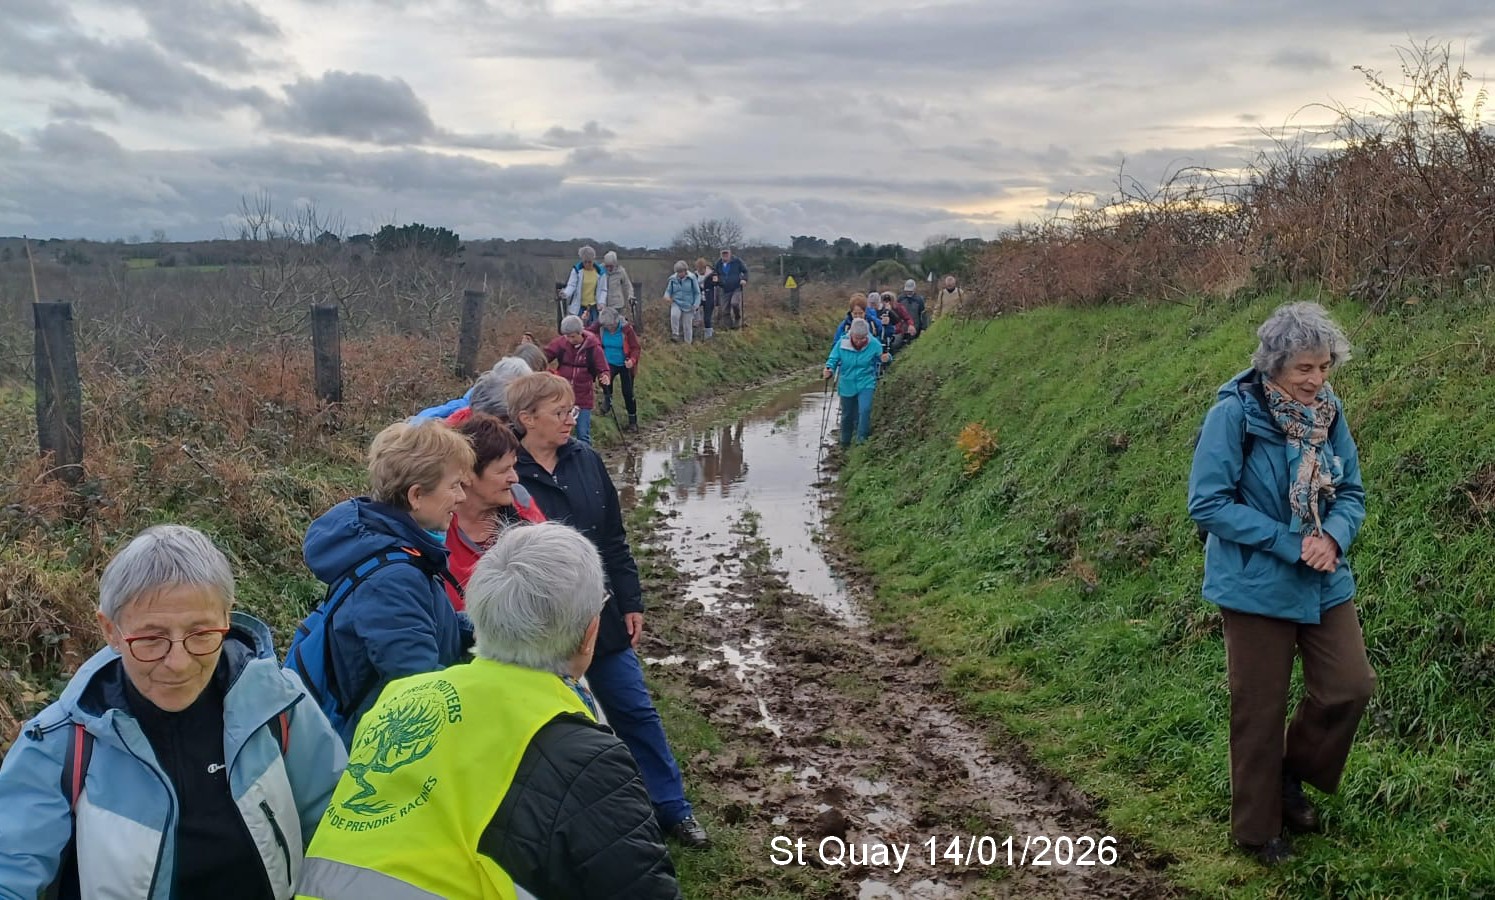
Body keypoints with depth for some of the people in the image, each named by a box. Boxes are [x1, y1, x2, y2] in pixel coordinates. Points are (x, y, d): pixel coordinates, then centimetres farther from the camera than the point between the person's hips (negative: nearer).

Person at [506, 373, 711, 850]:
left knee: (637, 711, 13)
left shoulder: (586, 460, 0)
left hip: (602, 616, 5)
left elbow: (614, 538, 6)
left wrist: (631, 603, 5)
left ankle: (672, 809, 27)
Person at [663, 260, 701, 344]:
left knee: (688, 326, 4)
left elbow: (697, 293, 0)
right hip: (676, 303, 1)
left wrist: (696, 305, -9)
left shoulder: (692, 278, -6)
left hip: (688, 306, -1)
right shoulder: (673, 279, 0)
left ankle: (688, 343, 18)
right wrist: (667, 296, -14)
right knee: (674, 315, -32)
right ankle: (675, 334, -20)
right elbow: (668, 291, 9)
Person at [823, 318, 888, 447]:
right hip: (847, 385, 2)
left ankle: (862, 440, -10)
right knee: (847, 416, 15)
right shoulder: (842, 344, -16)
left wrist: (884, 359, -23)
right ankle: (845, 443, 34)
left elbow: (880, 358, 1)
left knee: (864, 410, -24)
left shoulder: (874, 344, -15)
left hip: (866, 384, -2)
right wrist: (829, 369, -28)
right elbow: (833, 359, -7)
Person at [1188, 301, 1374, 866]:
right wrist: (1289, 544, -21)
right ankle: (1257, 829, 25)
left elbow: (1351, 494, 8)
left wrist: (1333, 537, -14)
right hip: (1258, 588, -5)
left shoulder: (1328, 414, 0)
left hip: (1325, 584, 5)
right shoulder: (1234, 415, -18)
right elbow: (1207, 503, -19)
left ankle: (1292, 776, 31)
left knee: (1349, 686, 3)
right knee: (1260, 710, 6)